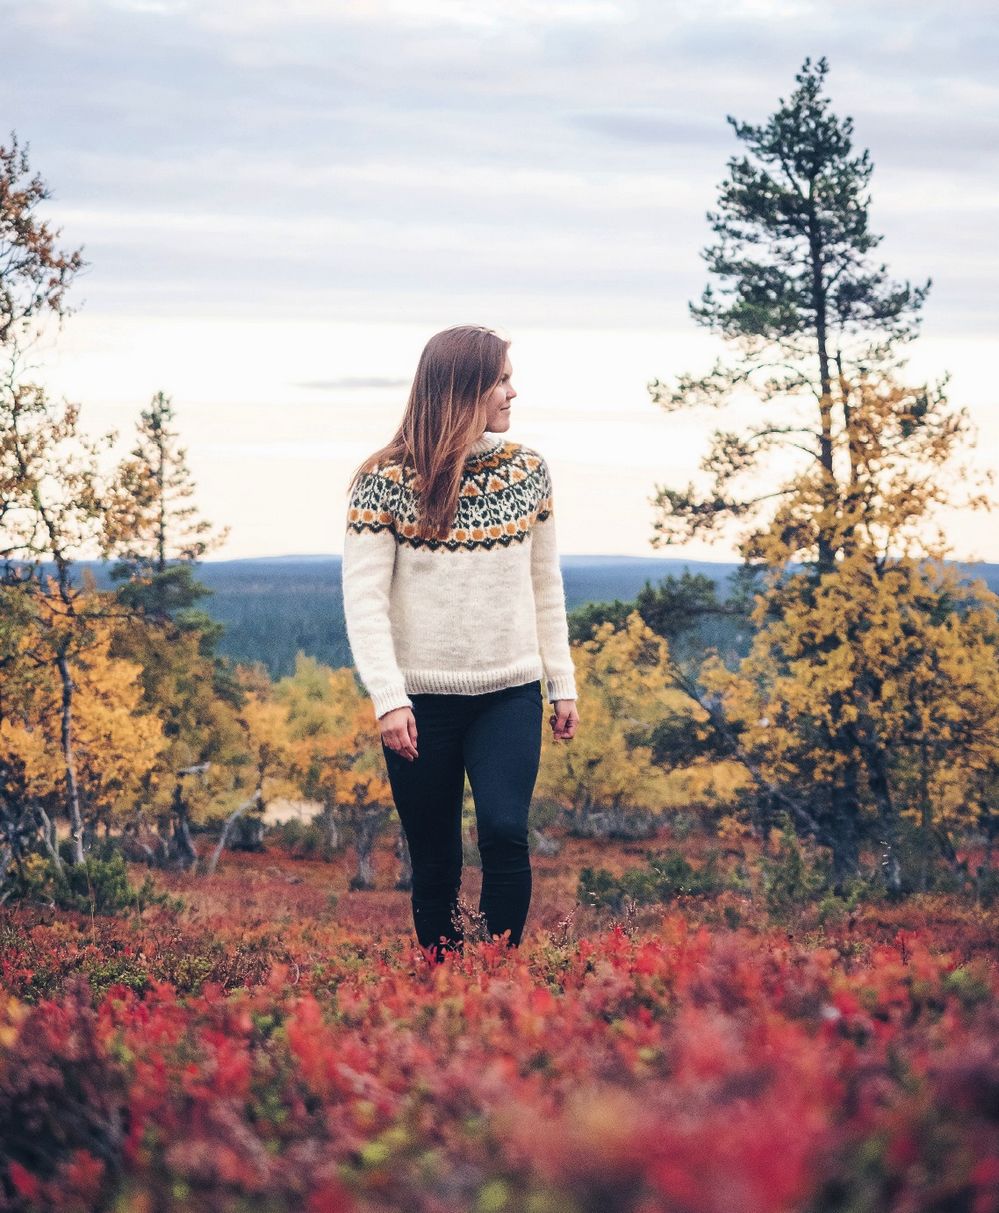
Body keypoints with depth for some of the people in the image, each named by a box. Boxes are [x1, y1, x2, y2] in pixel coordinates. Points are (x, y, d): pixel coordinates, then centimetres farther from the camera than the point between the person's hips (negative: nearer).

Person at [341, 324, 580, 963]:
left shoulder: (528, 469, 5)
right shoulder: (385, 481, -6)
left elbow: (546, 586, 12)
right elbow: (364, 598, -9)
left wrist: (564, 683, 11)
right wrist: (388, 698, -17)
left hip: (510, 694, 2)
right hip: (422, 699, -2)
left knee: (505, 833, -16)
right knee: (434, 861, 5)